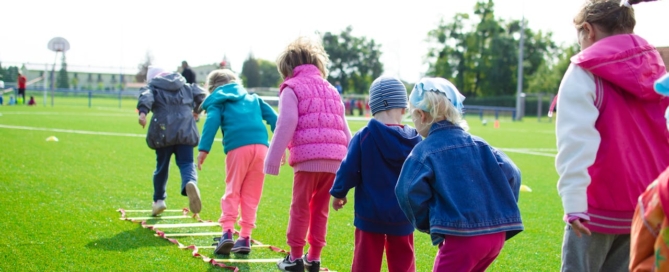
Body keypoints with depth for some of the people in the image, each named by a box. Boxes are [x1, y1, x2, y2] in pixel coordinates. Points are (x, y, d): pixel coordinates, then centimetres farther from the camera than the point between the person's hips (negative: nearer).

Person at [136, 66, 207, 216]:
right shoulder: (186, 86, 22)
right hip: (185, 131, 1)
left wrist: (142, 112, -28)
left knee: (162, 166, 15)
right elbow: (201, 94, 13)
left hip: (163, 132, -1)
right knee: (186, 163, -2)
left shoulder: (152, 87, 12)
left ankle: (159, 200, 23)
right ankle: (190, 183, -36)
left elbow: (146, 97, -9)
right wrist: (196, 110, 31)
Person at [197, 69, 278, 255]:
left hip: (238, 148, -3)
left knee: (232, 191, 6)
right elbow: (273, 117, 19)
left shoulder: (217, 101, 18)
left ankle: (227, 232, -9)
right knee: (251, 195, 10)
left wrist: (203, 149, -9)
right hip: (261, 146, 3)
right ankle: (245, 237, 8)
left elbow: (212, 122, -2)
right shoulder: (252, 98, 30)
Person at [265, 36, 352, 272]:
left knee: (300, 208, 5)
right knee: (320, 209, 15)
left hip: (308, 157, -6)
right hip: (335, 159, 6)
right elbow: (344, 129, 21)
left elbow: (286, 126, -7)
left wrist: (273, 160, -6)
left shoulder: (292, 88, 4)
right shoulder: (331, 90, 23)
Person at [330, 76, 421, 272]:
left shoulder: (364, 137, -13)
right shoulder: (414, 140, -4)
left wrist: (338, 193, 8)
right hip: (402, 215, 2)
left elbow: (349, 170, -9)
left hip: (370, 213, -2)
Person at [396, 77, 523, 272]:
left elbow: (411, 192, -16)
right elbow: (511, 174, 6)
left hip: (460, 238, -7)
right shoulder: (478, 145, 11)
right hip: (495, 235, 7)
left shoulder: (424, 152, -4)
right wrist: (501, 213, 15)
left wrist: (428, 224, 1)